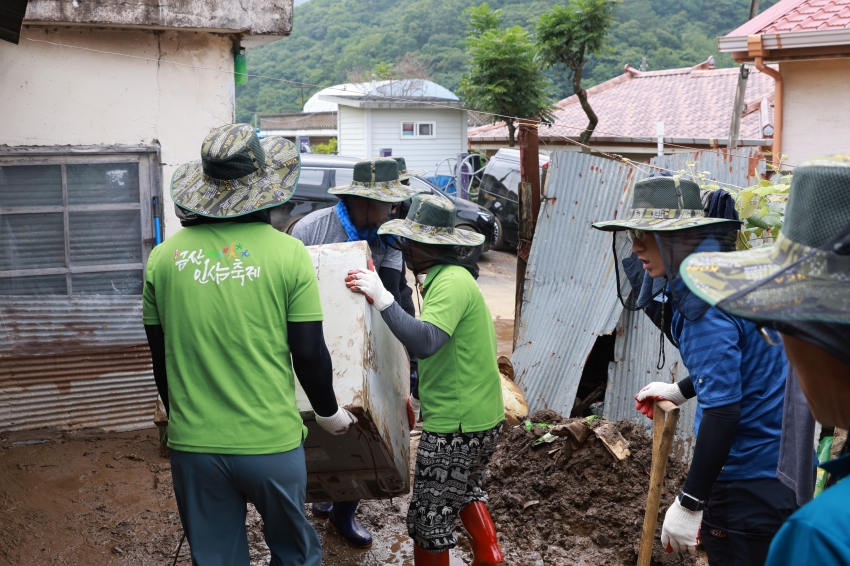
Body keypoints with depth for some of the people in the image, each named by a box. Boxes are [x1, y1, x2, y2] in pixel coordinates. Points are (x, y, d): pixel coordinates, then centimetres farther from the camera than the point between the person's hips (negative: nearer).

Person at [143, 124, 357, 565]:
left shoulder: (164, 257, -2)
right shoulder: (288, 253, -10)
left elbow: (160, 359, 6)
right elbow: (309, 354, -7)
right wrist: (328, 412, 11)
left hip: (193, 445, 3)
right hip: (271, 443, -2)